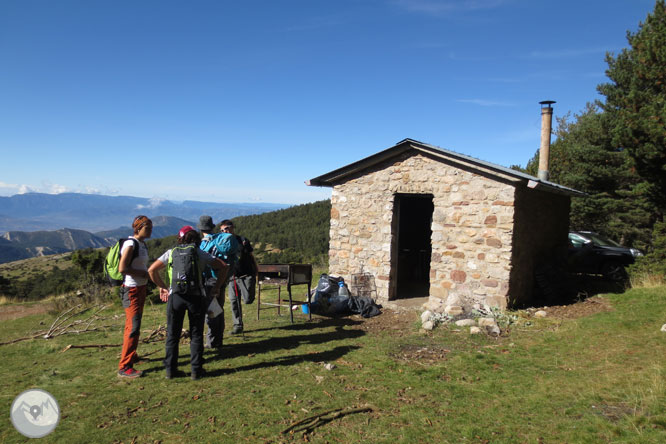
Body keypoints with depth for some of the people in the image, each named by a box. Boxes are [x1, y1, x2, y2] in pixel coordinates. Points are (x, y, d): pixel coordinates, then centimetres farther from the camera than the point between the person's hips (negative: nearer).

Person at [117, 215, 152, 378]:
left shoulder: (142, 244, 11)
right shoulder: (131, 244, -16)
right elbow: (122, 268, -23)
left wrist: (146, 273, 3)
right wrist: (143, 273, -16)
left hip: (140, 288, 9)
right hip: (132, 289, -9)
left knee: (132, 325, 21)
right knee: (133, 327, -11)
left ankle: (130, 355, 37)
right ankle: (124, 367, -6)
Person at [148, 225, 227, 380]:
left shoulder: (171, 252, 11)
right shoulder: (200, 253, 8)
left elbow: (152, 270, 4)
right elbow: (223, 266, 4)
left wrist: (162, 287, 14)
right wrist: (218, 286, 13)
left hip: (175, 296, 1)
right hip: (196, 296, -1)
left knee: (172, 334, 12)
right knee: (196, 335, 8)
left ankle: (170, 369, 16)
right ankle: (196, 370, 10)